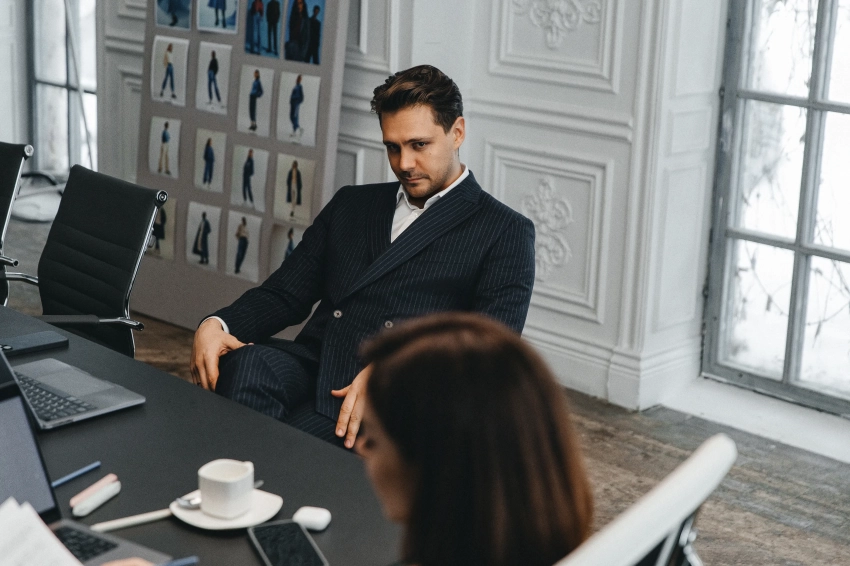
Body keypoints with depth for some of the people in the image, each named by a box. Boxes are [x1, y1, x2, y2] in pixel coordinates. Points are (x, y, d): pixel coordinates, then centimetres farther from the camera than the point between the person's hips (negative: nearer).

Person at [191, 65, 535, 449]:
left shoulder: (505, 232, 8)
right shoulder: (351, 204, 26)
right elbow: (284, 294, 20)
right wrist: (216, 325, -3)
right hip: (310, 365, 5)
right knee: (245, 365, -31)